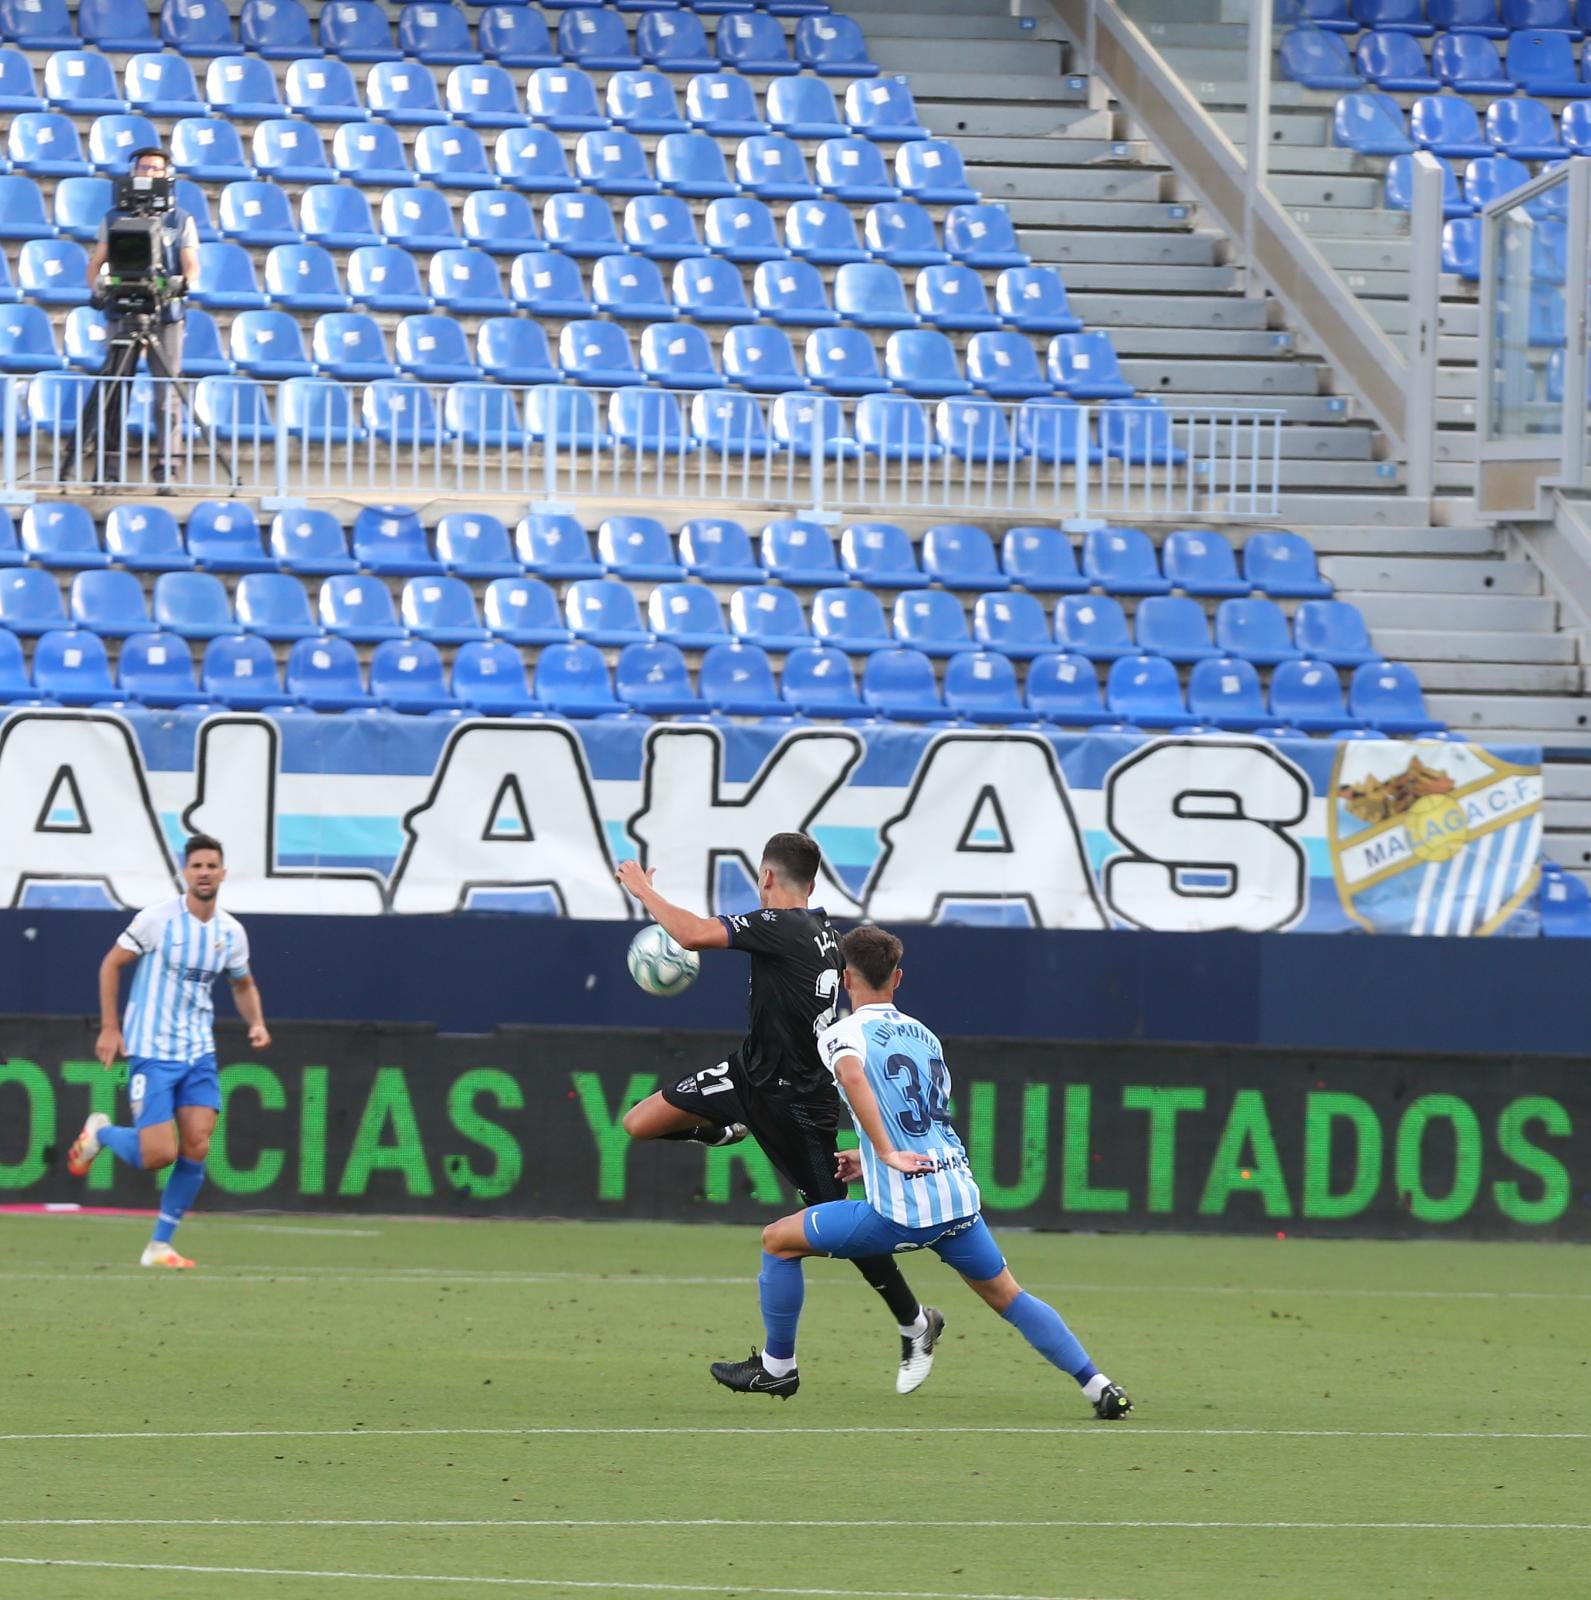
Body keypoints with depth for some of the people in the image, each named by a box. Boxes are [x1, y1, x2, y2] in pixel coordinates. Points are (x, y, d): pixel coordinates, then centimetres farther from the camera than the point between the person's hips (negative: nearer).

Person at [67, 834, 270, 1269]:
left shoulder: (231, 932, 4)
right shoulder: (158, 919, -11)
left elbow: (243, 985, 21)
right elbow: (111, 964, -2)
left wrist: (256, 1022, 0)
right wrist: (109, 1029, -6)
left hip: (199, 1052, 5)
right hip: (151, 1051, -5)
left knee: (197, 1148, -7)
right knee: (158, 1155, -12)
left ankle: (159, 1246, 5)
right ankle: (100, 1132, 21)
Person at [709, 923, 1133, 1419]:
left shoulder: (842, 1034, -3)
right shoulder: (924, 1035, 18)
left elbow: (852, 1075, -28)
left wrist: (887, 1154, -26)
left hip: (900, 1212, -6)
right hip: (959, 1199, 6)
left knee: (778, 1240, 12)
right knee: (1008, 1297, 19)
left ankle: (777, 1366, 20)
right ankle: (1099, 1387, 11)